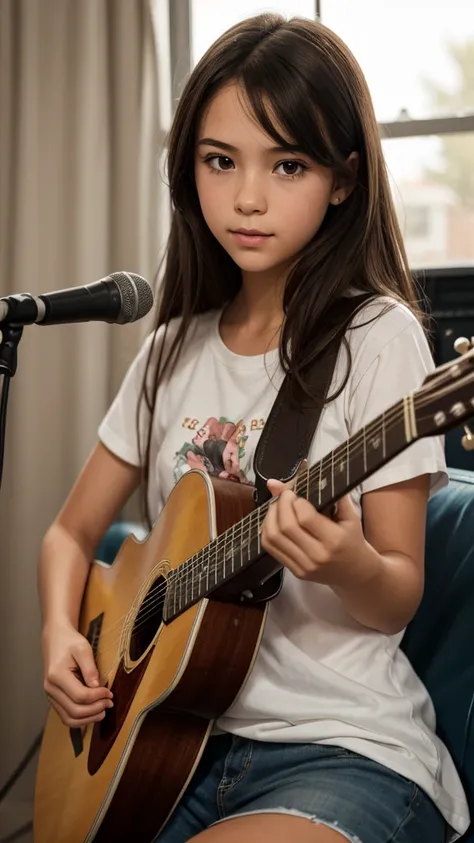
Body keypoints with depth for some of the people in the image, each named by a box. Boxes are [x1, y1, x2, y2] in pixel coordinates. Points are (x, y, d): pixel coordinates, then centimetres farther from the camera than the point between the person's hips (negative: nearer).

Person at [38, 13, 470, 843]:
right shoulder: (174, 351, 8)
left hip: (345, 746, -4)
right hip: (179, 735, 4)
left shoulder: (377, 339, -7)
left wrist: (348, 565, -28)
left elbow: (399, 596, -6)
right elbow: (72, 534, 16)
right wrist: (60, 631, -4)